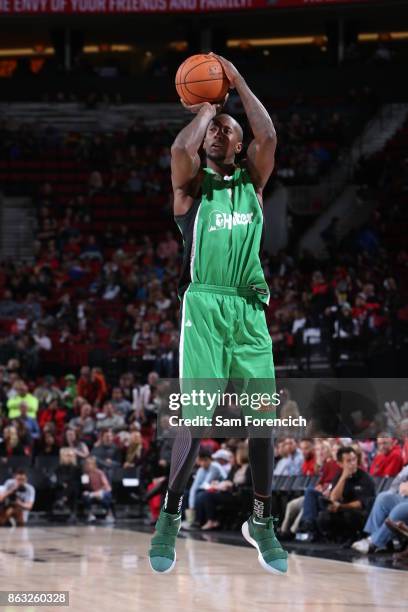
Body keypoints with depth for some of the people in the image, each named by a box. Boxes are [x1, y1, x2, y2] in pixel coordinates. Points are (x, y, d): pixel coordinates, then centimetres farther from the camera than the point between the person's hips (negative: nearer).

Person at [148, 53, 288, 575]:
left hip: (250, 310, 3)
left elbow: (267, 136, -5)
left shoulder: (252, 181, 15)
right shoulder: (192, 184, 7)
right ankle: (169, 518, -1)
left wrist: (238, 83, 2)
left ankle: (261, 521, 14)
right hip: (204, 307, -3)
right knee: (195, 417, -12)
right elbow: (180, 148, -16)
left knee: (263, 418, 1)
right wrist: (204, 109, 1)